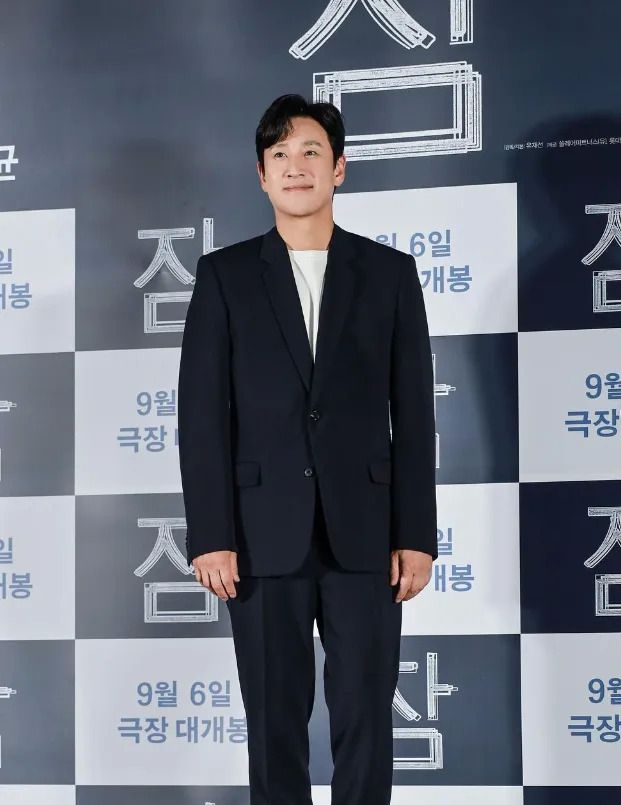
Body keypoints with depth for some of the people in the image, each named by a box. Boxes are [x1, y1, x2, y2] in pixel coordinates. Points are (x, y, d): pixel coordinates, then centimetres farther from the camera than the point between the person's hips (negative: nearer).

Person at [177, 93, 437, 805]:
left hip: (364, 532, 0)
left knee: (365, 716, 2)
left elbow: (413, 414, 5)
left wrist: (417, 535, 0)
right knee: (275, 719, 5)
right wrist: (210, 536, -6)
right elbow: (202, 413, 1)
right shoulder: (225, 275, 5)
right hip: (264, 533, 0)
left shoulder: (390, 273, 7)